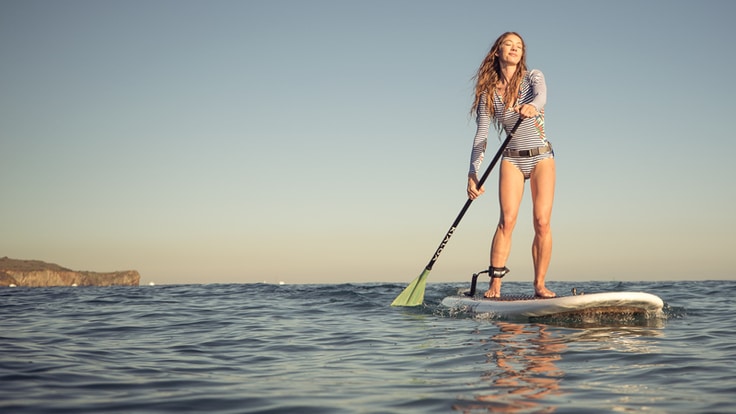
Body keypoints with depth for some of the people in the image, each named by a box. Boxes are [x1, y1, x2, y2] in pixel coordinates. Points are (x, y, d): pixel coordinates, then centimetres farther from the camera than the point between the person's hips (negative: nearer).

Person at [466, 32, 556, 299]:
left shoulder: (533, 77, -1)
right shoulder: (488, 92, 2)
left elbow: (541, 95, -25)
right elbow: (481, 135, 0)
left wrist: (532, 106, -50)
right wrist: (473, 174, -9)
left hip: (541, 157, 0)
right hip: (512, 159, 0)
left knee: (542, 222, -8)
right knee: (507, 219, -15)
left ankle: (539, 285, 0)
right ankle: (495, 284, -14)